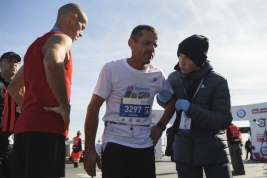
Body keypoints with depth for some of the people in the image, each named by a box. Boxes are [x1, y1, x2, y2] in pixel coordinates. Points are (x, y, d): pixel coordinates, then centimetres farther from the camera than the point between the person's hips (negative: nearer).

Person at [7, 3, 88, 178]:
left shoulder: (36, 44, 24)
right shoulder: (61, 38, -3)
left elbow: (13, 87, 30)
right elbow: (52, 63, -29)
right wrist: (65, 107, -20)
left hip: (25, 125, 9)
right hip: (46, 128, -9)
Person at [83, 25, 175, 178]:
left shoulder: (158, 75, 3)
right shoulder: (112, 69, -7)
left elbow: (173, 100, 21)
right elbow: (94, 108, -6)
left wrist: (161, 126, 5)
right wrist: (90, 149, -9)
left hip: (145, 147, 4)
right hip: (115, 146, -4)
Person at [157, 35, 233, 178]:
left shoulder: (217, 81, -11)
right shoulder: (173, 78, 0)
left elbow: (225, 120, -15)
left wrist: (191, 109, -26)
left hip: (213, 151, -3)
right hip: (184, 151, 3)